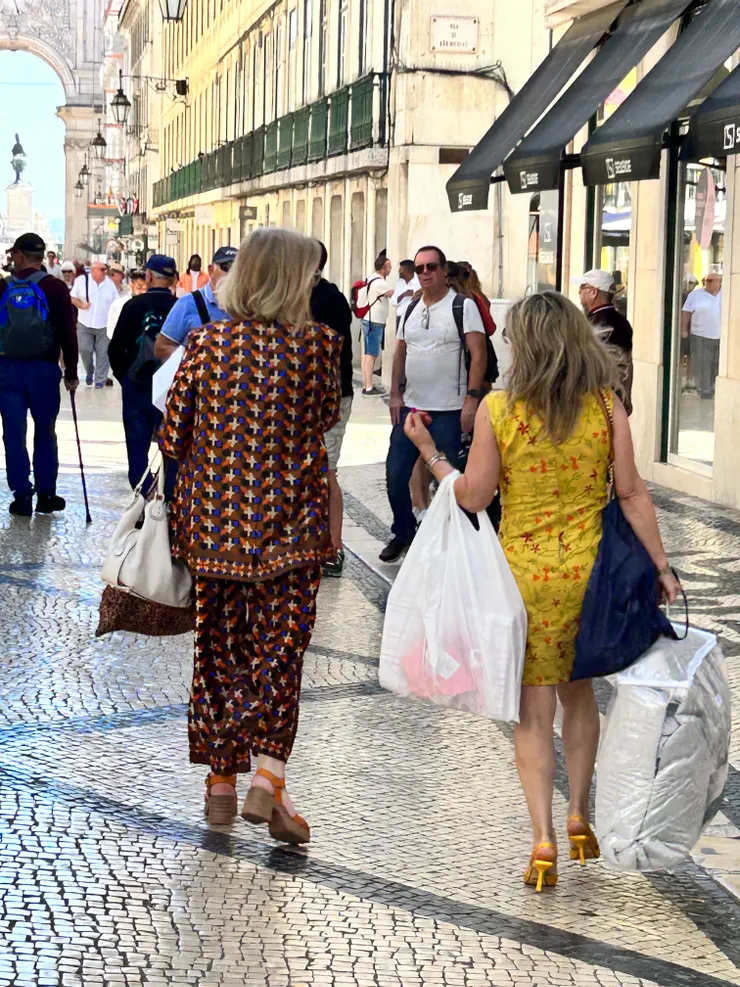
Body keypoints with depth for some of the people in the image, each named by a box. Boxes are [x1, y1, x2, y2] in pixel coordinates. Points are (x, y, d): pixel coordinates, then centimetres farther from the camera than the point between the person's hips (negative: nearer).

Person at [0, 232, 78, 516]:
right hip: (44, 368, -1)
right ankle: (46, 495, 13)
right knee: (45, 433, 9)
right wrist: (71, 372, 2)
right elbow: (68, 334, -5)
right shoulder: (55, 288, -4)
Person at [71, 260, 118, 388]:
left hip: (104, 324, 1)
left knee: (102, 353, 1)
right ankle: (89, 372, 24)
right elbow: (72, 298, 3)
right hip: (85, 323, -1)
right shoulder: (82, 280, -4)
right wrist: (81, 305, -16)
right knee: (85, 350, -4)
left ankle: (100, 380, 9)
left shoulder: (110, 284, 1)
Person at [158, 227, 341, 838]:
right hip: (289, 520, -2)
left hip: (213, 517, 2)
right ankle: (269, 776, -11)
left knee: (219, 648, 14)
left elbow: (173, 436, -2)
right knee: (280, 647, 5)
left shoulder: (207, 342, -5)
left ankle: (221, 784, 22)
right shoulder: (318, 344, -9)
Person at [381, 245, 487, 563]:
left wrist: (472, 398, -17)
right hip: (410, 407, 5)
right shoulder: (411, 309, 13)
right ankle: (403, 533, 24)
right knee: (396, 474, 6)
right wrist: (396, 395, 8)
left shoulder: (463, 306, -5)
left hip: (448, 411, -5)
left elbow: (478, 355, -10)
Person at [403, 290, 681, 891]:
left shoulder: (498, 409, -9)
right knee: (578, 691, 21)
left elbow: (473, 497, -6)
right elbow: (631, 493, -4)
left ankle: (544, 839, 1)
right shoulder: (605, 404, -4)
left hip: (526, 573, -2)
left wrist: (429, 453, 9)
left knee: (534, 708, 5)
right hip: (590, 570, 2)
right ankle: (580, 817, 30)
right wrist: (660, 565, 3)